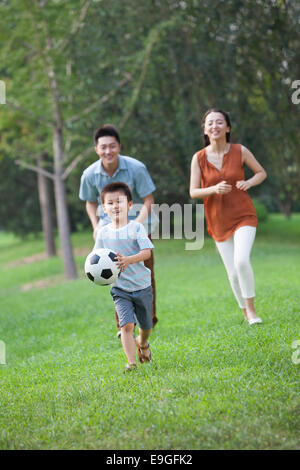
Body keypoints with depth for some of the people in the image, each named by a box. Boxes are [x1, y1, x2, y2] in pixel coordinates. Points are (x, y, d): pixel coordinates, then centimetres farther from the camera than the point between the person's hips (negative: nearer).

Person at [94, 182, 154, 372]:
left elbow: (147, 252, -16)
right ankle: (131, 362, -12)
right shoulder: (103, 232, 1)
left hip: (142, 286, 0)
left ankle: (142, 343, 48)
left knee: (146, 325, 15)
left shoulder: (136, 227, -7)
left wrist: (128, 260, -33)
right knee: (127, 324, -17)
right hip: (119, 288, 0)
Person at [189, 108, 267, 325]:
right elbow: (193, 192, -5)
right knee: (234, 274, 3)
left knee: (242, 260, -24)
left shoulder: (240, 151, -5)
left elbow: (262, 172, 8)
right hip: (219, 221, 2)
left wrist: (249, 182, -13)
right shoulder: (199, 158, -4)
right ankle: (246, 314, 23)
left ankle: (251, 308, -5)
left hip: (244, 216, -2)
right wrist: (214, 189, -24)